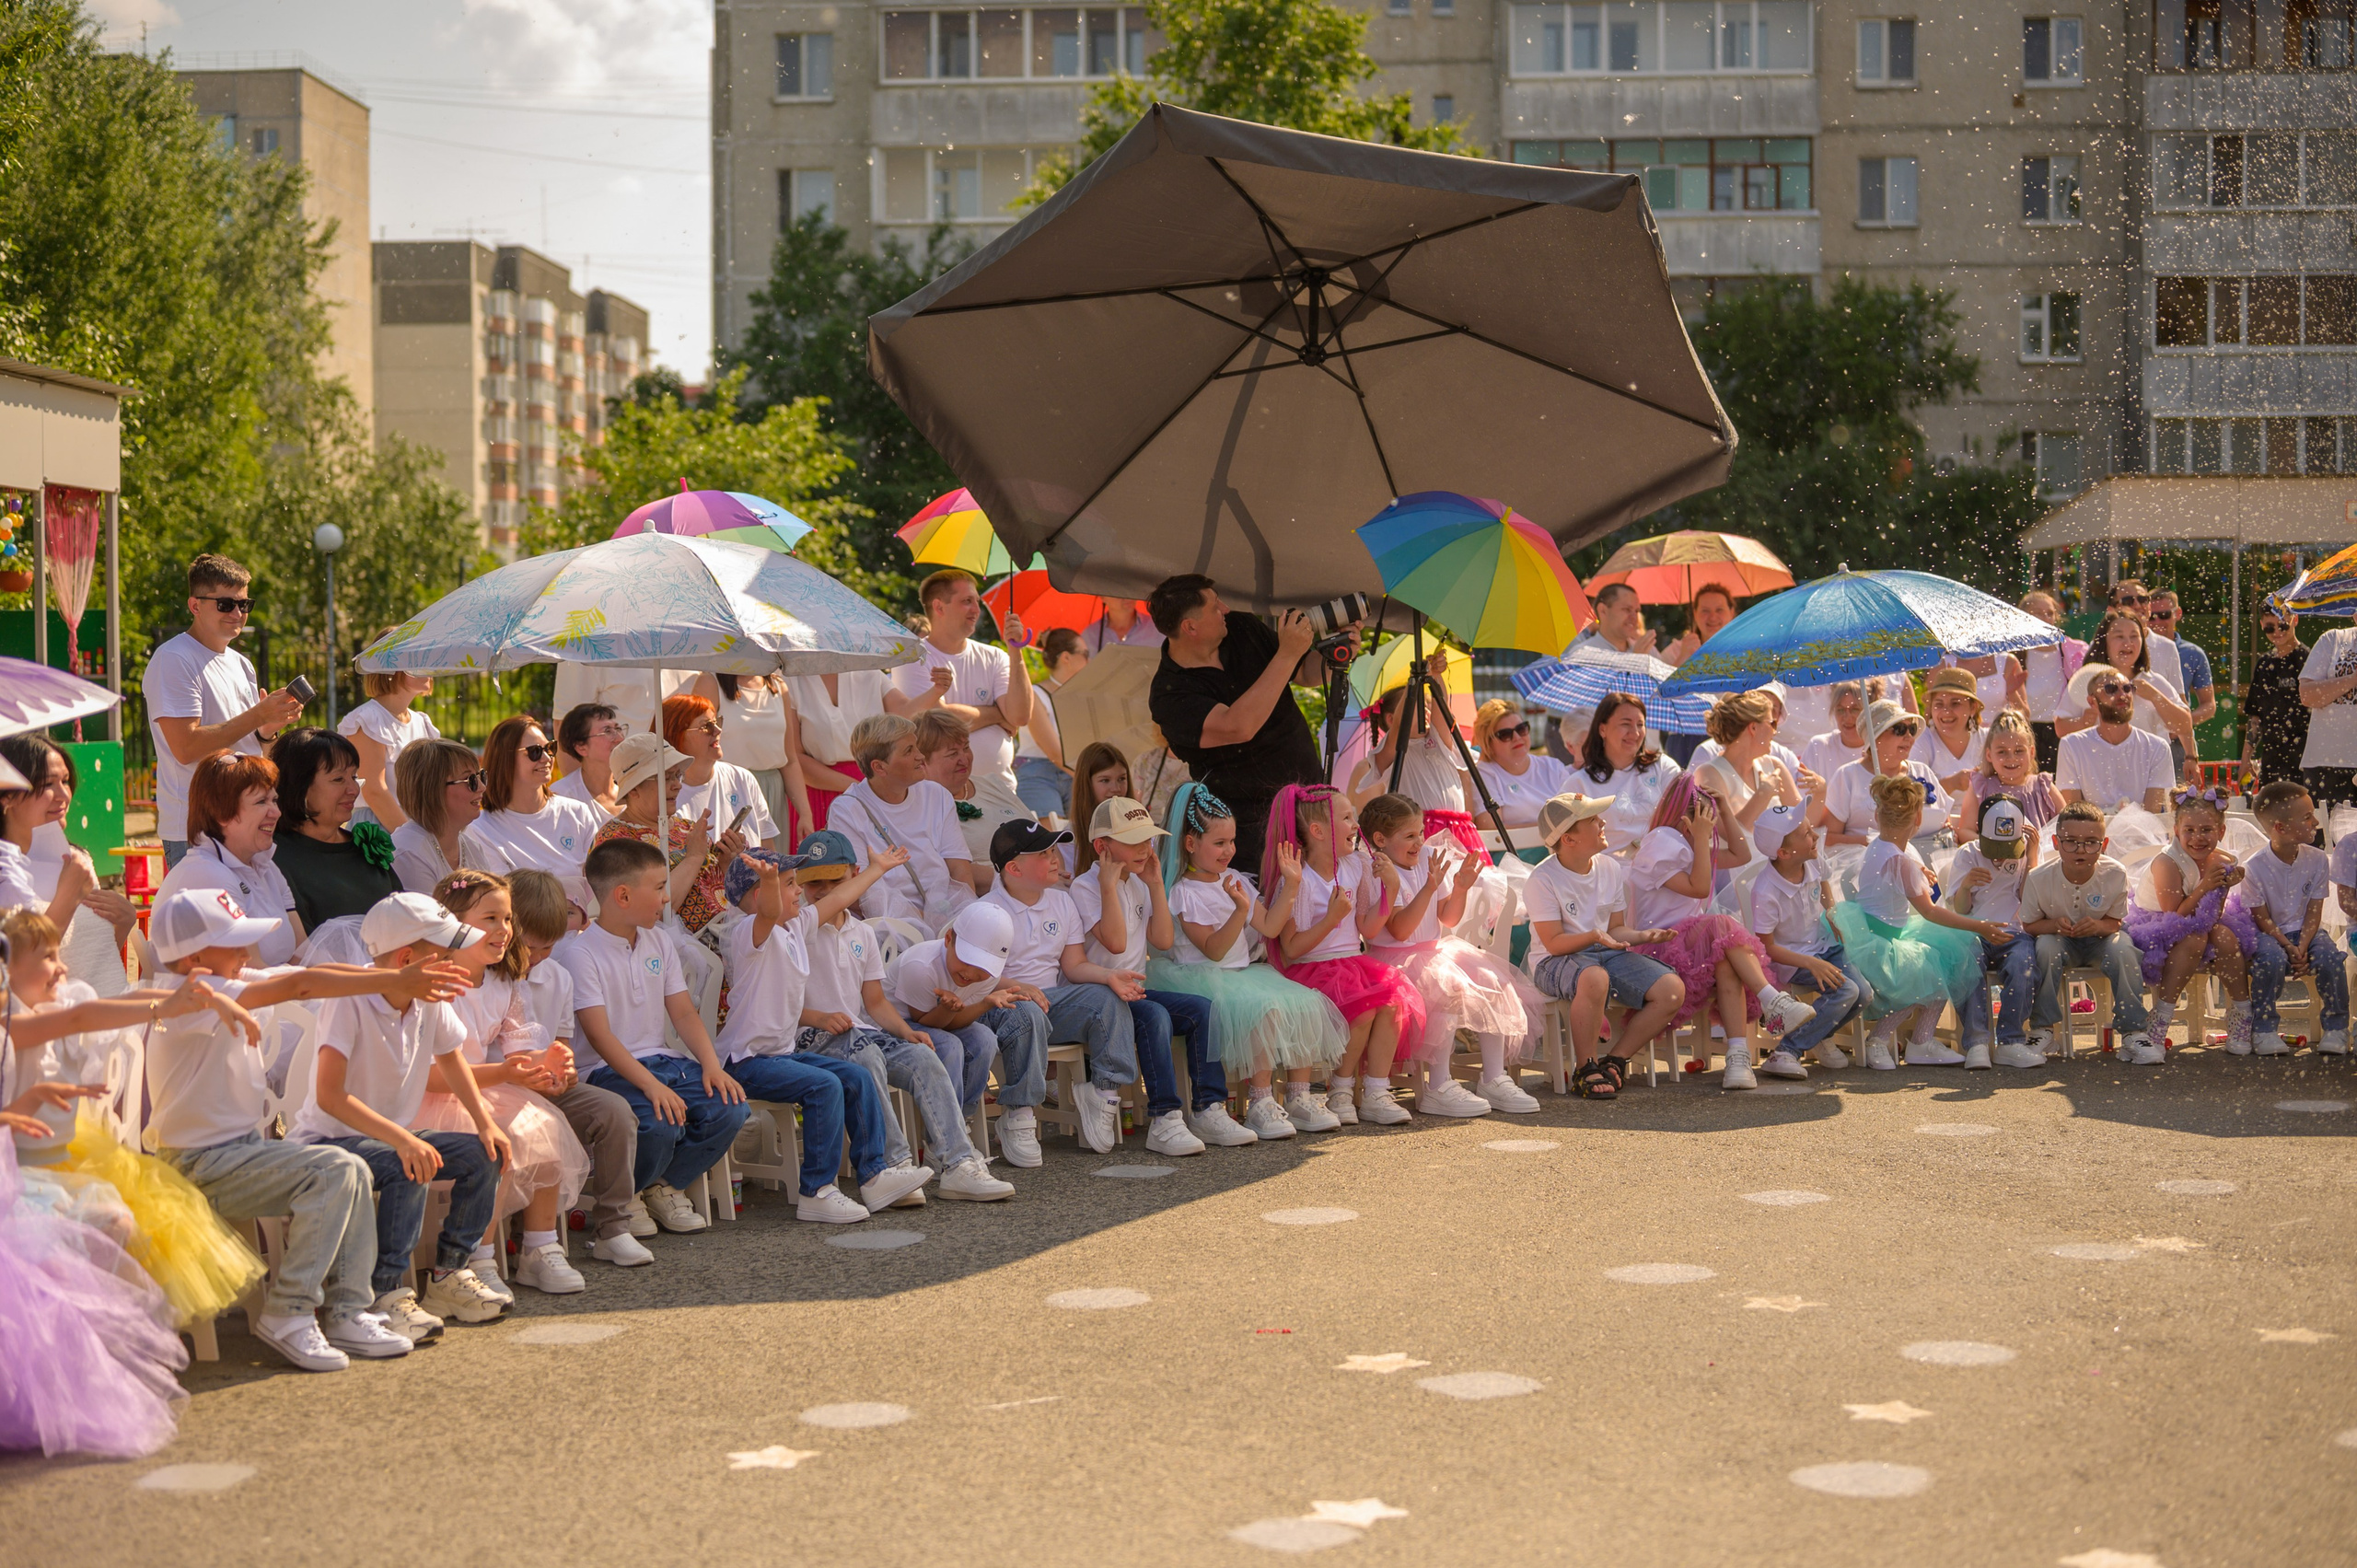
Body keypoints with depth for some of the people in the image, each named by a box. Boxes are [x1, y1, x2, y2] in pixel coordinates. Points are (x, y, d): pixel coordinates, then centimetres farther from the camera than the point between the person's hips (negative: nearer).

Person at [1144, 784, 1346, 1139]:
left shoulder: (1234, 880, 15)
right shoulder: (1184, 892, -9)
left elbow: (1268, 927, 12)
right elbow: (1213, 949, -17)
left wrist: (1290, 887, 5)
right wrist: (1240, 910, -29)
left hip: (1243, 973, 8)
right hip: (1205, 978, -8)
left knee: (1307, 1005, -12)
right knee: (1264, 1010, -33)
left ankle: (1299, 1097, -8)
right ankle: (1260, 1103, -26)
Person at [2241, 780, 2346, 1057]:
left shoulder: (2317, 860, -5)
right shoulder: (2254, 868, -16)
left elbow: (2314, 912, -5)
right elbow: (2262, 919, -13)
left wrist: (2303, 947, -21)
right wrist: (2290, 950, -23)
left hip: (2305, 931, 3)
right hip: (2269, 934, -3)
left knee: (2327, 955, -27)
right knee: (2272, 957, -35)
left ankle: (2336, 1027, -10)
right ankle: (2263, 1030, -19)